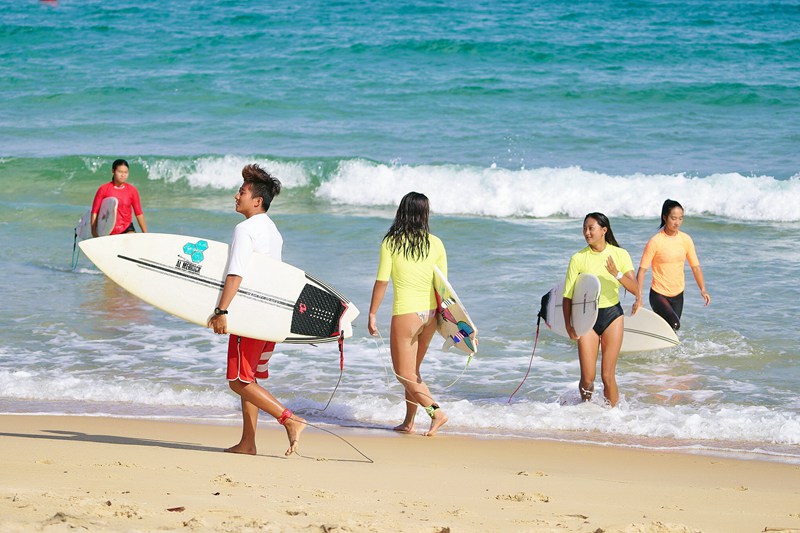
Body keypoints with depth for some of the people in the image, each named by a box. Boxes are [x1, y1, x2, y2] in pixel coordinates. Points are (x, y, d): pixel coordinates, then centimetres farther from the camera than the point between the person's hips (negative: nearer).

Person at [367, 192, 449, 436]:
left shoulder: (391, 243, -7)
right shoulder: (435, 243, 2)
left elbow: (382, 281, -9)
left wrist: (372, 314, -1)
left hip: (405, 314, -5)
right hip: (429, 314, 5)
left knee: (405, 374, 2)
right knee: (413, 370, 19)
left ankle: (435, 411, -15)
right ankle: (409, 422, 22)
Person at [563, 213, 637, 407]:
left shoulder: (620, 255, -2)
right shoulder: (578, 259, -4)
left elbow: (634, 289, -8)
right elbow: (568, 296, -2)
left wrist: (617, 274, -24)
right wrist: (568, 325, -10)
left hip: (612, 315, 0)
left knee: (608, 376, -3)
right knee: (587, 377, -2)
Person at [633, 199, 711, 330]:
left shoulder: (686, 239, 1)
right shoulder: (655, 241, -13)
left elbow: (695, 266, 5)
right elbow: (642, 270, -12)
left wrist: (703, 290, -9)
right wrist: (638, 298, -19)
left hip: (677, 295, 5)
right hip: (659, 295, -5)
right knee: (674, 324, -26)